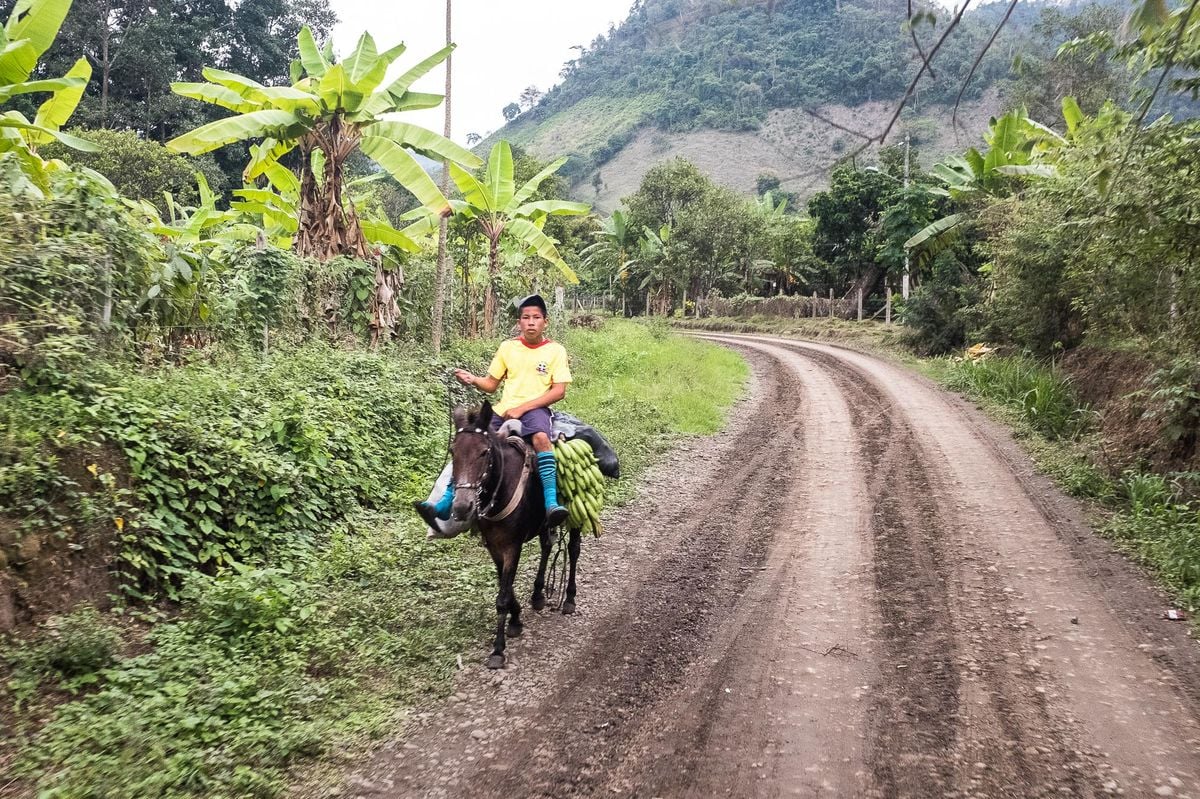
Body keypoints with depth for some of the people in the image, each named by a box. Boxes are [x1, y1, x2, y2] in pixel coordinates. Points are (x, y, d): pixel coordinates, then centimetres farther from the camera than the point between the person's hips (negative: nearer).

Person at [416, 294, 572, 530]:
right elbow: (491, 385, 17)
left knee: (541, 437, -37)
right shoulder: (508, 347, 12)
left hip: (535, 408, -4)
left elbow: (559, 391, -7)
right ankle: (445, 505, -9)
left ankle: (551, 504, -42)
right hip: (503, 410, 4)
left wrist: (522, 408, -14)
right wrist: (474, 380, -6)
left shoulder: (555, 350, 2)